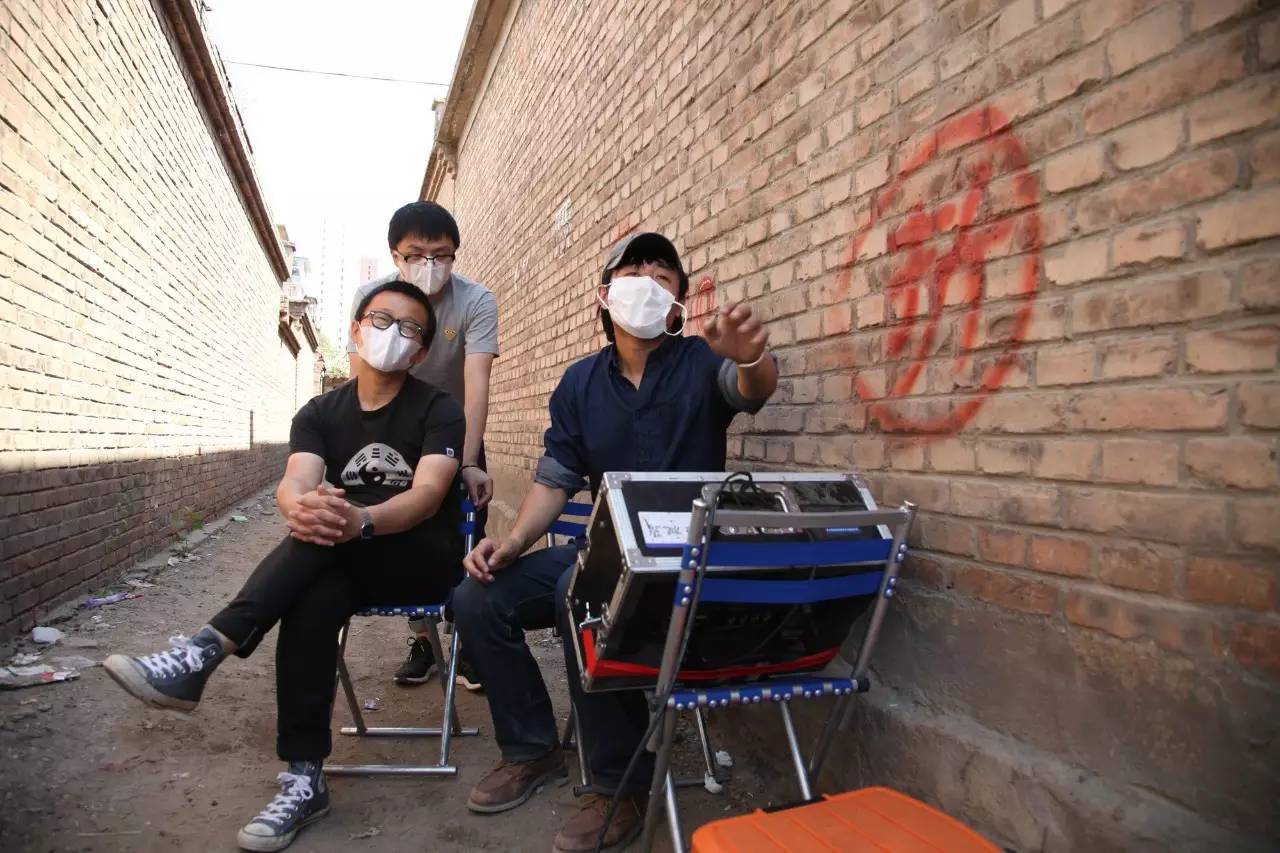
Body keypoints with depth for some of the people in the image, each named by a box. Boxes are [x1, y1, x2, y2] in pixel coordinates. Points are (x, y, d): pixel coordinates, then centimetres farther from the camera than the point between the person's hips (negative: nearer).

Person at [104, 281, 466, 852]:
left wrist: (360, 519, -44)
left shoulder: (438, 410, -5)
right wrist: (300, 507, -39)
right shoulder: (320, 413, 7)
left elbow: (428, 495, -22)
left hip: (424, 561, -3)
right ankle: (304, 779, -26)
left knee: (327, 530, -31)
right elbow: (293, 484, -12)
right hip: (345, 566, 4)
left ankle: (202, 653, -35)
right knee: (311, 604, -31)